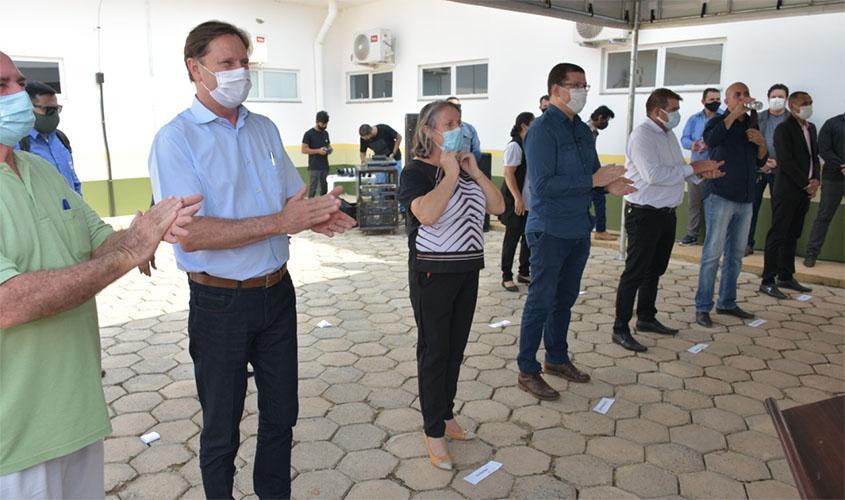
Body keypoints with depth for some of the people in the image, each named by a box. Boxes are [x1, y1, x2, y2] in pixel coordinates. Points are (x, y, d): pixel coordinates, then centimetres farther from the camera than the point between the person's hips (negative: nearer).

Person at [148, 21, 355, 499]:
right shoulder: (176, 139, -12)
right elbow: (189, 235, -23)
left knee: (281, 414, 19)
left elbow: (294, 199, 13)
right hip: (221, 303, -5)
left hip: (277, 293, 6)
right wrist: (279, 222, -27)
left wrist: (317, 215, -11)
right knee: (222, 429, 13)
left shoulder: (266, 129, 7)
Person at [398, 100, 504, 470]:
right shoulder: (416, 172, -11)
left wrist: (474, 171, -5)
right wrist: (450, 173, -21)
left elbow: (498, 206, 4)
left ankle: (446, 415, 33)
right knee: (434, 350, 3)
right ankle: (433, 431, 16)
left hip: (467, 269, 7)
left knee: (456, 347, 15)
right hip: (432, 272, -6)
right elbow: (427, 214, -30)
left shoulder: (465, 168, 9)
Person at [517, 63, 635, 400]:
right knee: (541, 301, 0)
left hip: (579, 229, 8)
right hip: (550, 230, -8)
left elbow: (592, 171, 17)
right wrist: (593, 181, -23)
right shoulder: (542, 130, -16)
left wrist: (609, 184, -6)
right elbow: (542, 185, -24)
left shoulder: (582, 129, 11)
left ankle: (557, 358, 34)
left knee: (565, 299, 18)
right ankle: (527, 372, 12)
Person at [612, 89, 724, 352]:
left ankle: (646, 317, 33)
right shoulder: (642, 135, -16)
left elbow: (677, 171, 17)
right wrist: (693, 167, -19)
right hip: (644, 214, -9)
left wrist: (701, 173, -2)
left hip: (666, 213, 9)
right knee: (635, 272, -5)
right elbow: (653, 174, -27)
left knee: (655, 270, 19)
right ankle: (620, 329, 2)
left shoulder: (669, 135, 14)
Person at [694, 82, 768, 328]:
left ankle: (727, 302, 21)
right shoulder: (719, 121, -2)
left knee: (735, 254, 11)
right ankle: (703, 307, -3)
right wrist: (734, 114, -25)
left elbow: (760, 162, 18)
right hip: (720, 196, -7)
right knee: (713, 253, -8)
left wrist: (761, 144, -1)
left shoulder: (751, 125, 16)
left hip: (745, 200, 7)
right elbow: (710, 140, -25)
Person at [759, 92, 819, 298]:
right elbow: (786, 161, -15)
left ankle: (786, 277, 19)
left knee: (792, 236, 12)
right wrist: (806, 184, -13)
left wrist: (815, 180, 0)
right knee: (777, 235, -5)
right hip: (787, 192, -7)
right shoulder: (784, 129, -9)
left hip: (804, 192, 8)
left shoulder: (811, 128, 16)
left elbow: (815, 157, 17)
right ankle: (768, 281, -1)